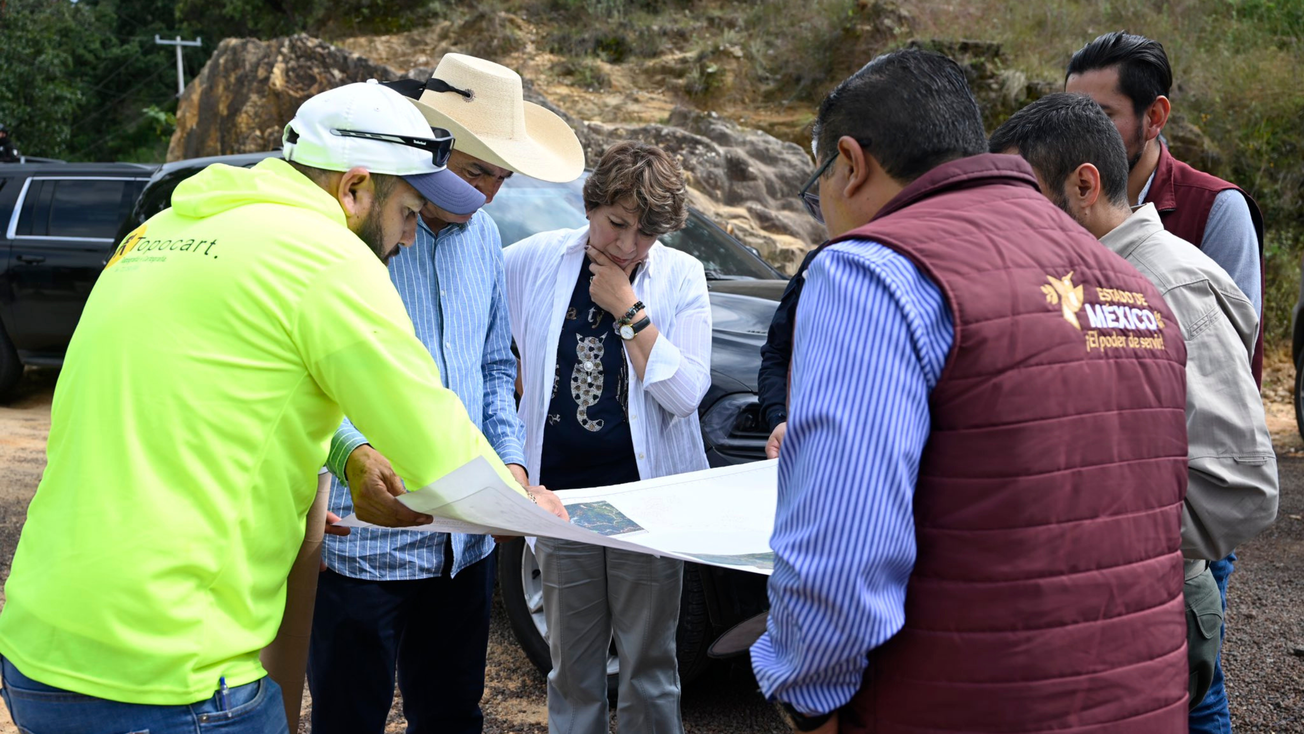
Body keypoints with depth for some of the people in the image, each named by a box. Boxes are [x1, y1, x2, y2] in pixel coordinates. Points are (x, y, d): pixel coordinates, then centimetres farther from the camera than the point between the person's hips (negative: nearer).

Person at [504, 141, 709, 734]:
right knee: (572, 670, 13)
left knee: (649, 663, 9)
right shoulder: (534, 261, -1)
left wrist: (628, 308, -15)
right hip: (561, 492, 1)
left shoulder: (681, 277, -3)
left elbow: (686, 394, -12)